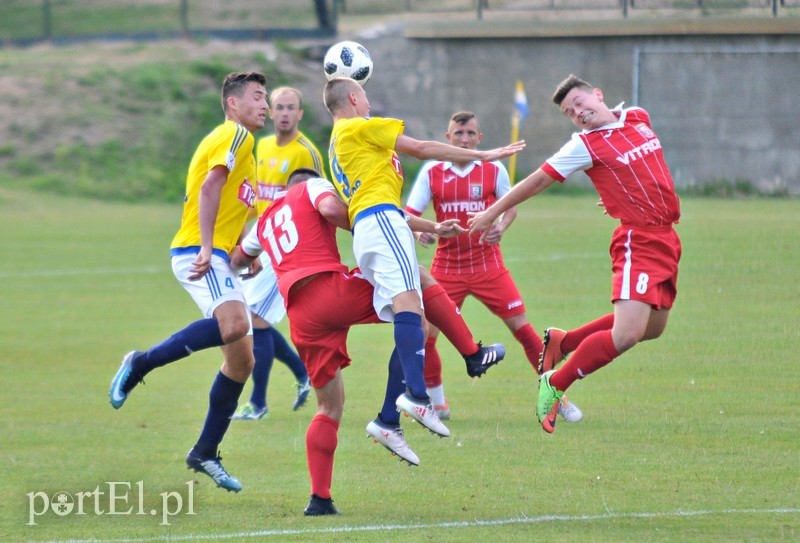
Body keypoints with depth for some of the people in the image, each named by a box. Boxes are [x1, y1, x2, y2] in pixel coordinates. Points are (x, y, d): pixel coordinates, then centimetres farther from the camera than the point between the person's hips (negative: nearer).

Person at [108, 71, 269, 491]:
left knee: (242, 360, 7)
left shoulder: (234, 140, 27)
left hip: (214, 258, 10)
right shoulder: (235, 135, -4)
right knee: (233, 324, -34)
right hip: (197, 252, -10)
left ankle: (205, 453, 12)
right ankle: (140, 364, -22)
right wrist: (206, 248, -27)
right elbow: (210, 187, -18)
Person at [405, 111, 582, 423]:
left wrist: (500, 227, -12)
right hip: (447, 266, 0)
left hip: (487, 264, 0)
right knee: (424, 335, -8)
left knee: (522, 327, -3)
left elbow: (511, 207, 9)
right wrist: (420, 232, -25)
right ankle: (437, 403, 12)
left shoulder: (493, 170, -2)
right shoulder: (431, 172, -2)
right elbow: (409, 215, -2)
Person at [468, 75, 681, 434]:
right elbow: (539, 180, -2)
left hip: (667, 239, 7)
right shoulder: (586, 145, -9)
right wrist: (492, 213, 6)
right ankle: (554, 385, -4)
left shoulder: (639, 118, 8)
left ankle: (561, 342, 30)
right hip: (638, 240, -7)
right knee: (625, 335, -20)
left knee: (652, 328, 16)